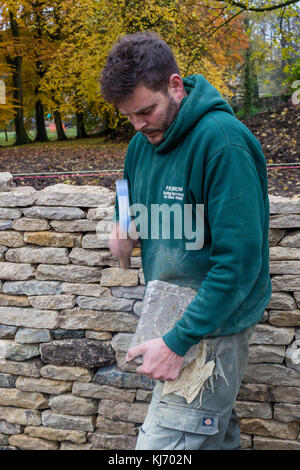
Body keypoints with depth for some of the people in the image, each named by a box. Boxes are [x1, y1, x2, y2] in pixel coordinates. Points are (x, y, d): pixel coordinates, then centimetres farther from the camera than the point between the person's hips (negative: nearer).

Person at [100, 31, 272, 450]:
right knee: (216, 427, 21)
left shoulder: (223, 141, -22)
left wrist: (177, 342, -25)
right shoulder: (142, 143, 4)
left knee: (165, 440, -7)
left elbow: (240, 261, -26)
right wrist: (122, 229, -2)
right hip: (170, 311, 8)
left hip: (214, 323, -7)